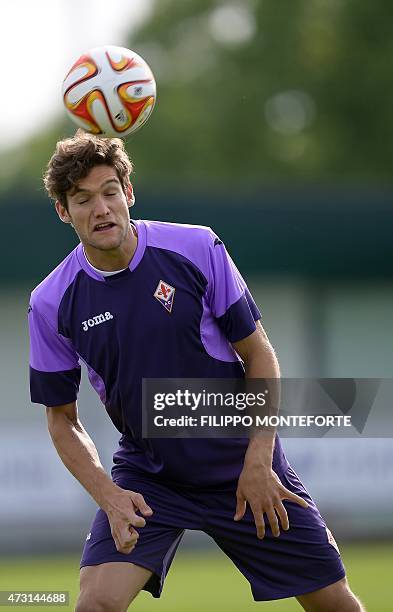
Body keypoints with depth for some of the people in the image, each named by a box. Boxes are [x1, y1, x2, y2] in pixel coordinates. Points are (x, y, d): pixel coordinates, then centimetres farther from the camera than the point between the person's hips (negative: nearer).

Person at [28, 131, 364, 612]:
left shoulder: (197, 249, -13)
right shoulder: (50, 304, -10)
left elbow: (258, 354, -5)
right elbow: (62, 418, 1)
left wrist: (258, 463, -13)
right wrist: (108, 495, -15)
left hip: (245, 467, 0)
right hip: (147, 477, 0)